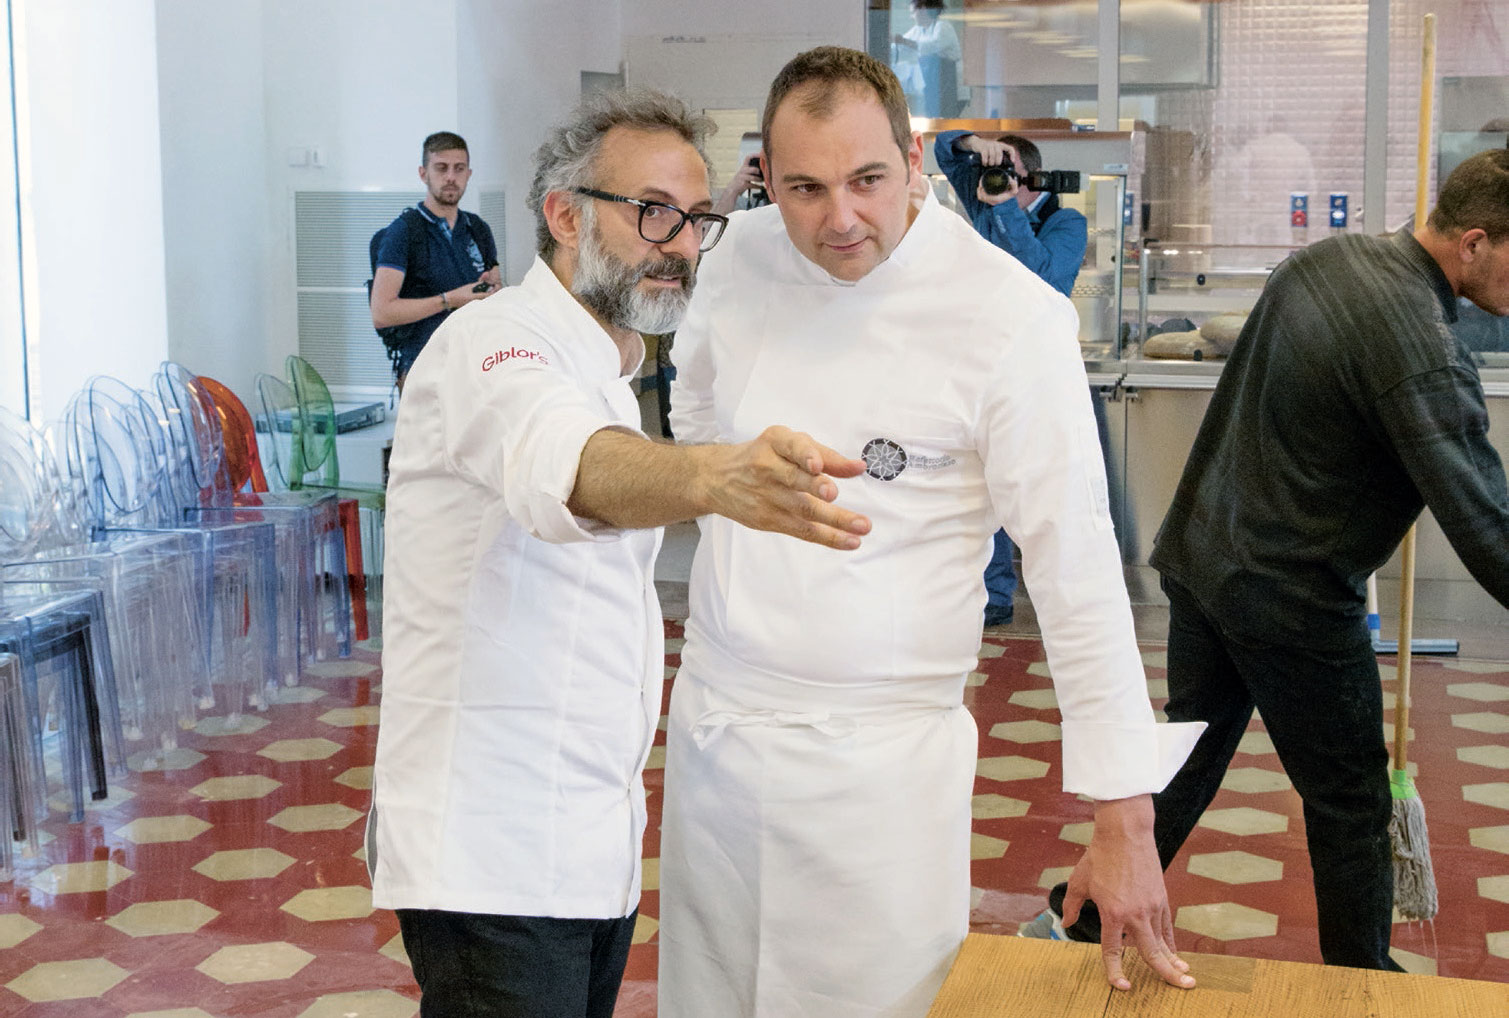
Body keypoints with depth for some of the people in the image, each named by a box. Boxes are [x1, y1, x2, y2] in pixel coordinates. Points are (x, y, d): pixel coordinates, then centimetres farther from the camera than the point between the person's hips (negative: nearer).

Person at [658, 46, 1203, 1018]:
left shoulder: (1011, 316, -16)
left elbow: (1078, 565, -16)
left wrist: (1126, 820, -16)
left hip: (880, 759, -5)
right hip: (712, 723, 5)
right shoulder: (743, 256, -1)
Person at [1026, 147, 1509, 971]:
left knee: (1188, 758, 20)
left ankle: (1078, 918, 27)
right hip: (1295, 600, -8)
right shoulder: (1422, 351, -24)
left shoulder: (1324, 258, 2)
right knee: (1349, 804, 11)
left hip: (1198, 553, 8)